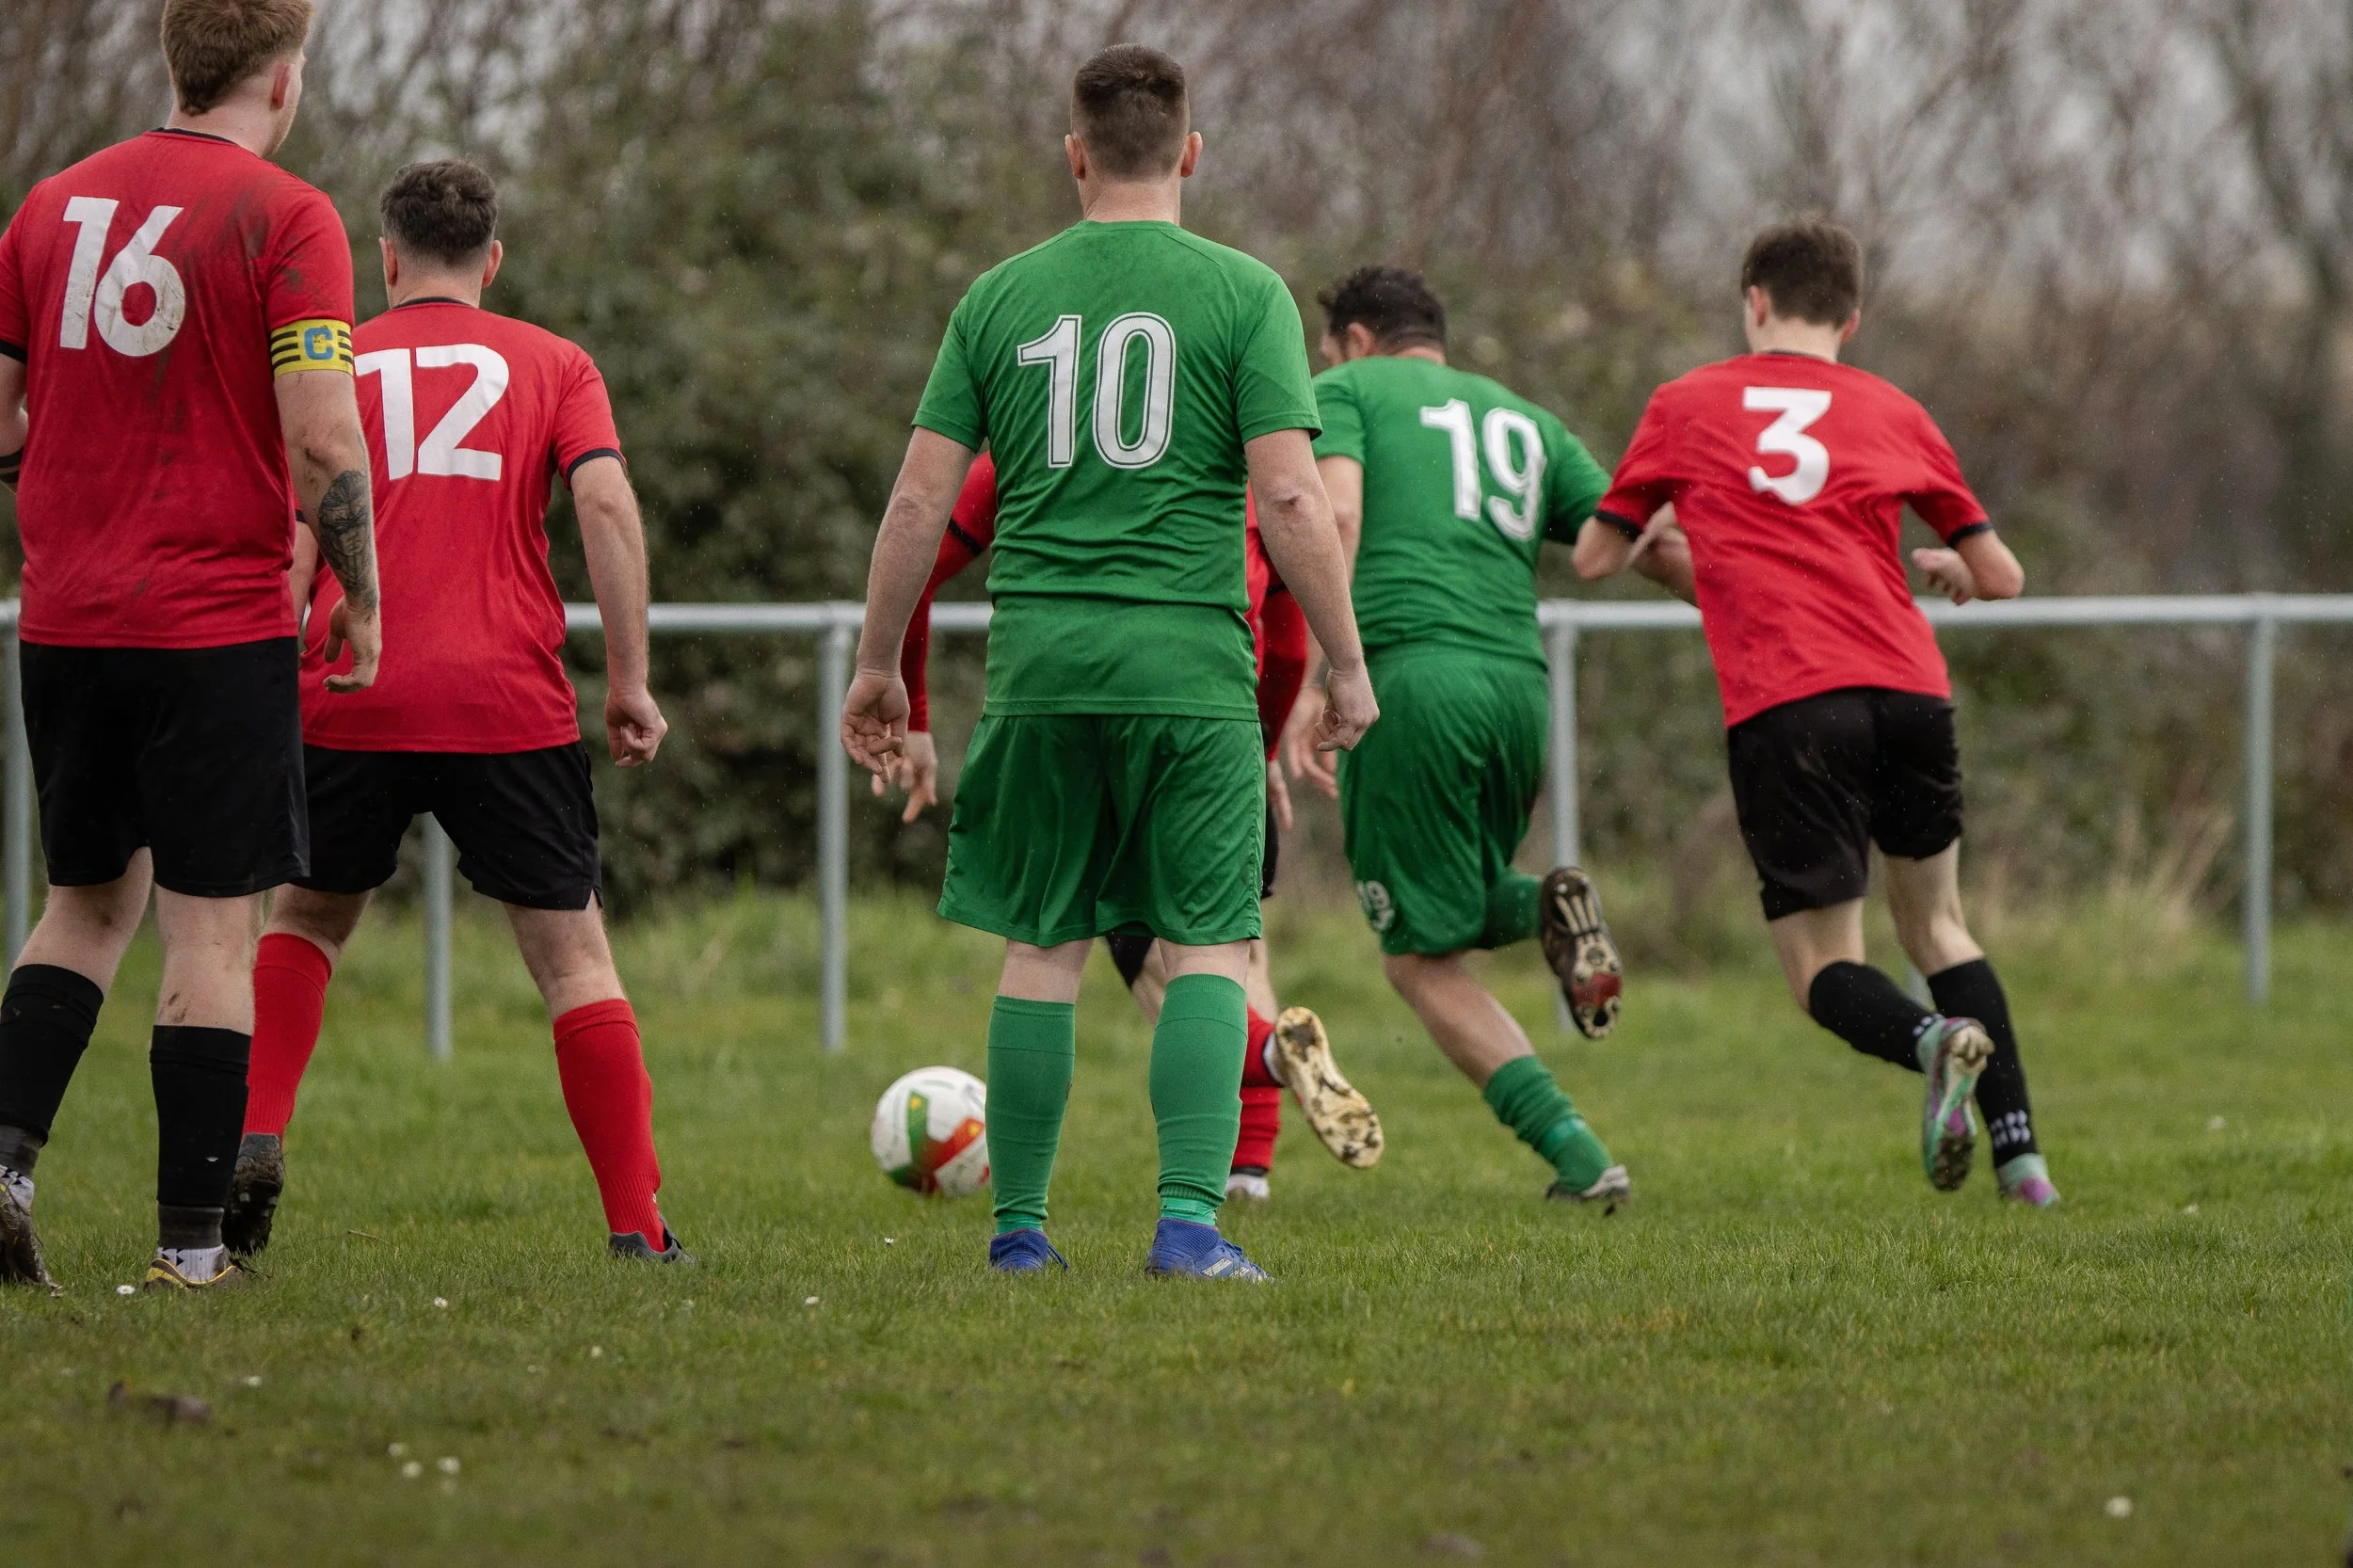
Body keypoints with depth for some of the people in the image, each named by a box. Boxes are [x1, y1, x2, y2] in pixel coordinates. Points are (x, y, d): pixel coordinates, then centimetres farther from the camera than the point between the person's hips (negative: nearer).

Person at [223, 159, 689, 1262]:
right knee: (573, 953, 5)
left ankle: (253, 1141, 3)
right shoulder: (552, 364, 11)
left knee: (307, 918, 22)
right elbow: (607, 504, -4)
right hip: (511, 703, -1)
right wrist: (629, 680, -2)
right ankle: (637, 1224, -2)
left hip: (352, 702, 1)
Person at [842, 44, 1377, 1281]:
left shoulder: (1001, 297, 7)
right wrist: (1347, 666, 2)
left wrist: (877, 664, 17)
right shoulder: (1242, 294, 0)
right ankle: (1189, 1221, -10)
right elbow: (1290, 499, -7)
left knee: (1042, 949, 10)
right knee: (1208, 946, 2)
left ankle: (1018, 1226, 13)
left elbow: (919, 502, 6)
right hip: (1189, 663, -2)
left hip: (1039, 665, 2)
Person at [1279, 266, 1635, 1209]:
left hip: (1409, 666, -5)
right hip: (1520, 683, 5)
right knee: (1460, 912, 27)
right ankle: (1544, 911, -8)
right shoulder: (1525, 420, 26)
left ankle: (1577, 1156, -12)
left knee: (1420, 960, 4)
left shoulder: (1345, 389, 14)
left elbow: (1336, 513, -5)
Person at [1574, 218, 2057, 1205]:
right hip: (1910, 688, 3)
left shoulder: (1686, 406, 14)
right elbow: (2002, 578, 21)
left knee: (1822, 968, 3)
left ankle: (1936, 1041, -30)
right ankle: (2020, 1154, 8)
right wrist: (1947, 568, 44)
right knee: (1935, 920, 21)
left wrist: (1672, 545, 40)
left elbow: (1594, 557, 18)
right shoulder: (1893, 415, 18)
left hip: (1782, 706, -3)